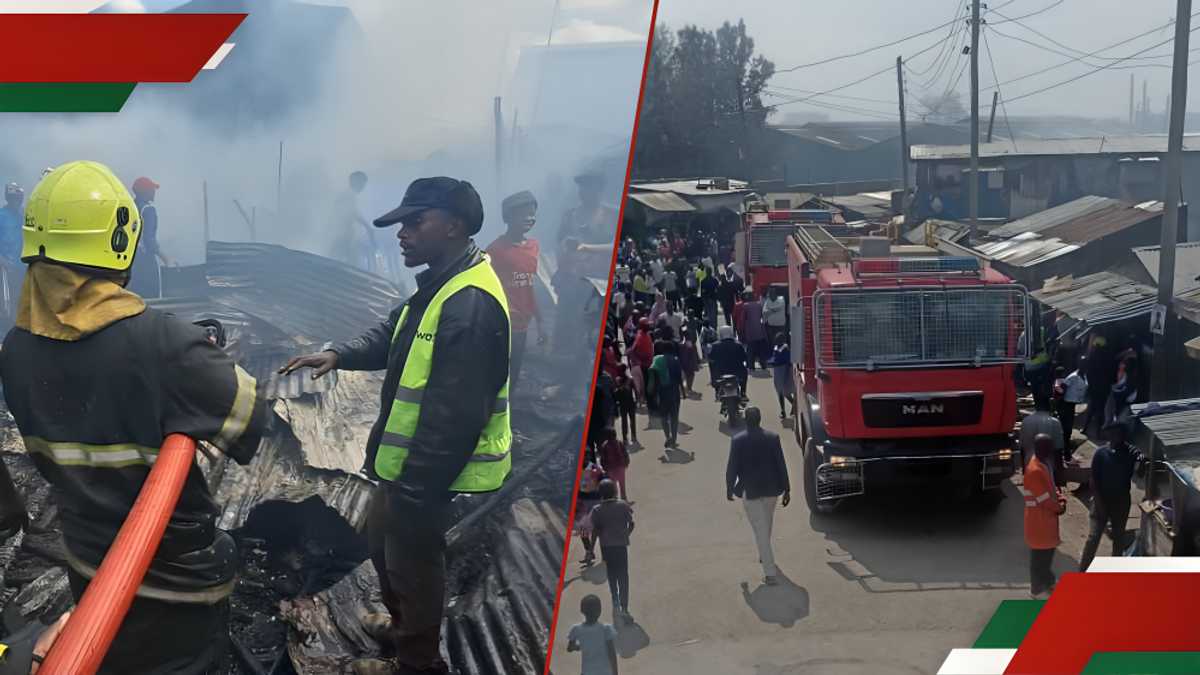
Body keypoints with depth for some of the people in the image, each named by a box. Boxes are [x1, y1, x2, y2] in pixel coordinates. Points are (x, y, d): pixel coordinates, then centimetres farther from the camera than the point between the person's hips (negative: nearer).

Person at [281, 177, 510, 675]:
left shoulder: (470, 306, -29)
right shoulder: (442, 284, 7)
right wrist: (339, 355, -1)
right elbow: (395, 336, 18)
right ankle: (402, 624, 50)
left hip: (430, 474, -10)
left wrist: (413, 492, -27)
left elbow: (454, 417, -31)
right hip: (410, 458, 10)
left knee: (412, 561, 9)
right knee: (383, 540, 27)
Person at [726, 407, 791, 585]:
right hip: (771, 488, 3)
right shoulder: (773, 437, -6)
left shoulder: (738, 441, -12)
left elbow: (732, 468, -8)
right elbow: (781, 465, -4)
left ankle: (770, 572, -8)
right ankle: (765, 555, 47)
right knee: (766, 525, 26)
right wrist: (786, 489, 3)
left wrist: (729, 489, 7)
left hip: (750, 490, -3)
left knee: (760, 530, -2)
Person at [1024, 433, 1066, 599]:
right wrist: (1059, 508, -7)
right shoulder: (1035, 470, -27)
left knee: (1048, 551, 21)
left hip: (1047, 516, 10)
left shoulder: (1044, 463, 4)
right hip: (1039, 518, -10)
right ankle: (1038, 590, 15)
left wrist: (1060, 498, -1)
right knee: (1040, 554, 3)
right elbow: (1044, 498, -23)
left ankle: (1048, 583, 36)